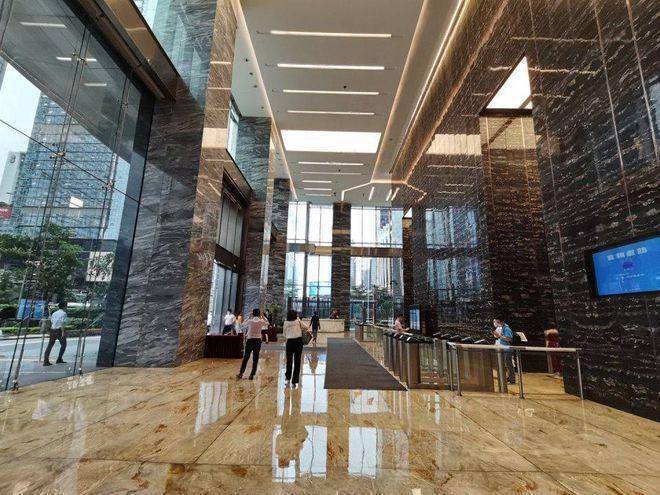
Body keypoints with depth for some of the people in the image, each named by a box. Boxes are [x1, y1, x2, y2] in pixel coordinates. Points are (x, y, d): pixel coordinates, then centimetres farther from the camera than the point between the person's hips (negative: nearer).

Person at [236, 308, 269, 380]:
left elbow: (243, 324, 16)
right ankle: (252, 375, 8)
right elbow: (267, 323, 19)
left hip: (250, 340, 0)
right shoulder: (261, 321, -3)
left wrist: (250, 317, 18)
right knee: (255, 358, 6)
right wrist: (262, 316, 17)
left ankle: (241, 373, 8)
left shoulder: (250, 321, -4)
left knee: (246, 357, 8)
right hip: (258, 340, 0)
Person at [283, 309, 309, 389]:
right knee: (297, 363, 5)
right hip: (298, 341, -1)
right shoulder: (298, 321, 1)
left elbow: (285, 335, 8)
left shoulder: (286, 323, 4)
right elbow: (306, 328, 8)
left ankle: (287, 379, 11)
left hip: (289, 342, 1)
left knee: (289, 362, 15)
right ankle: (294, 382, 8)